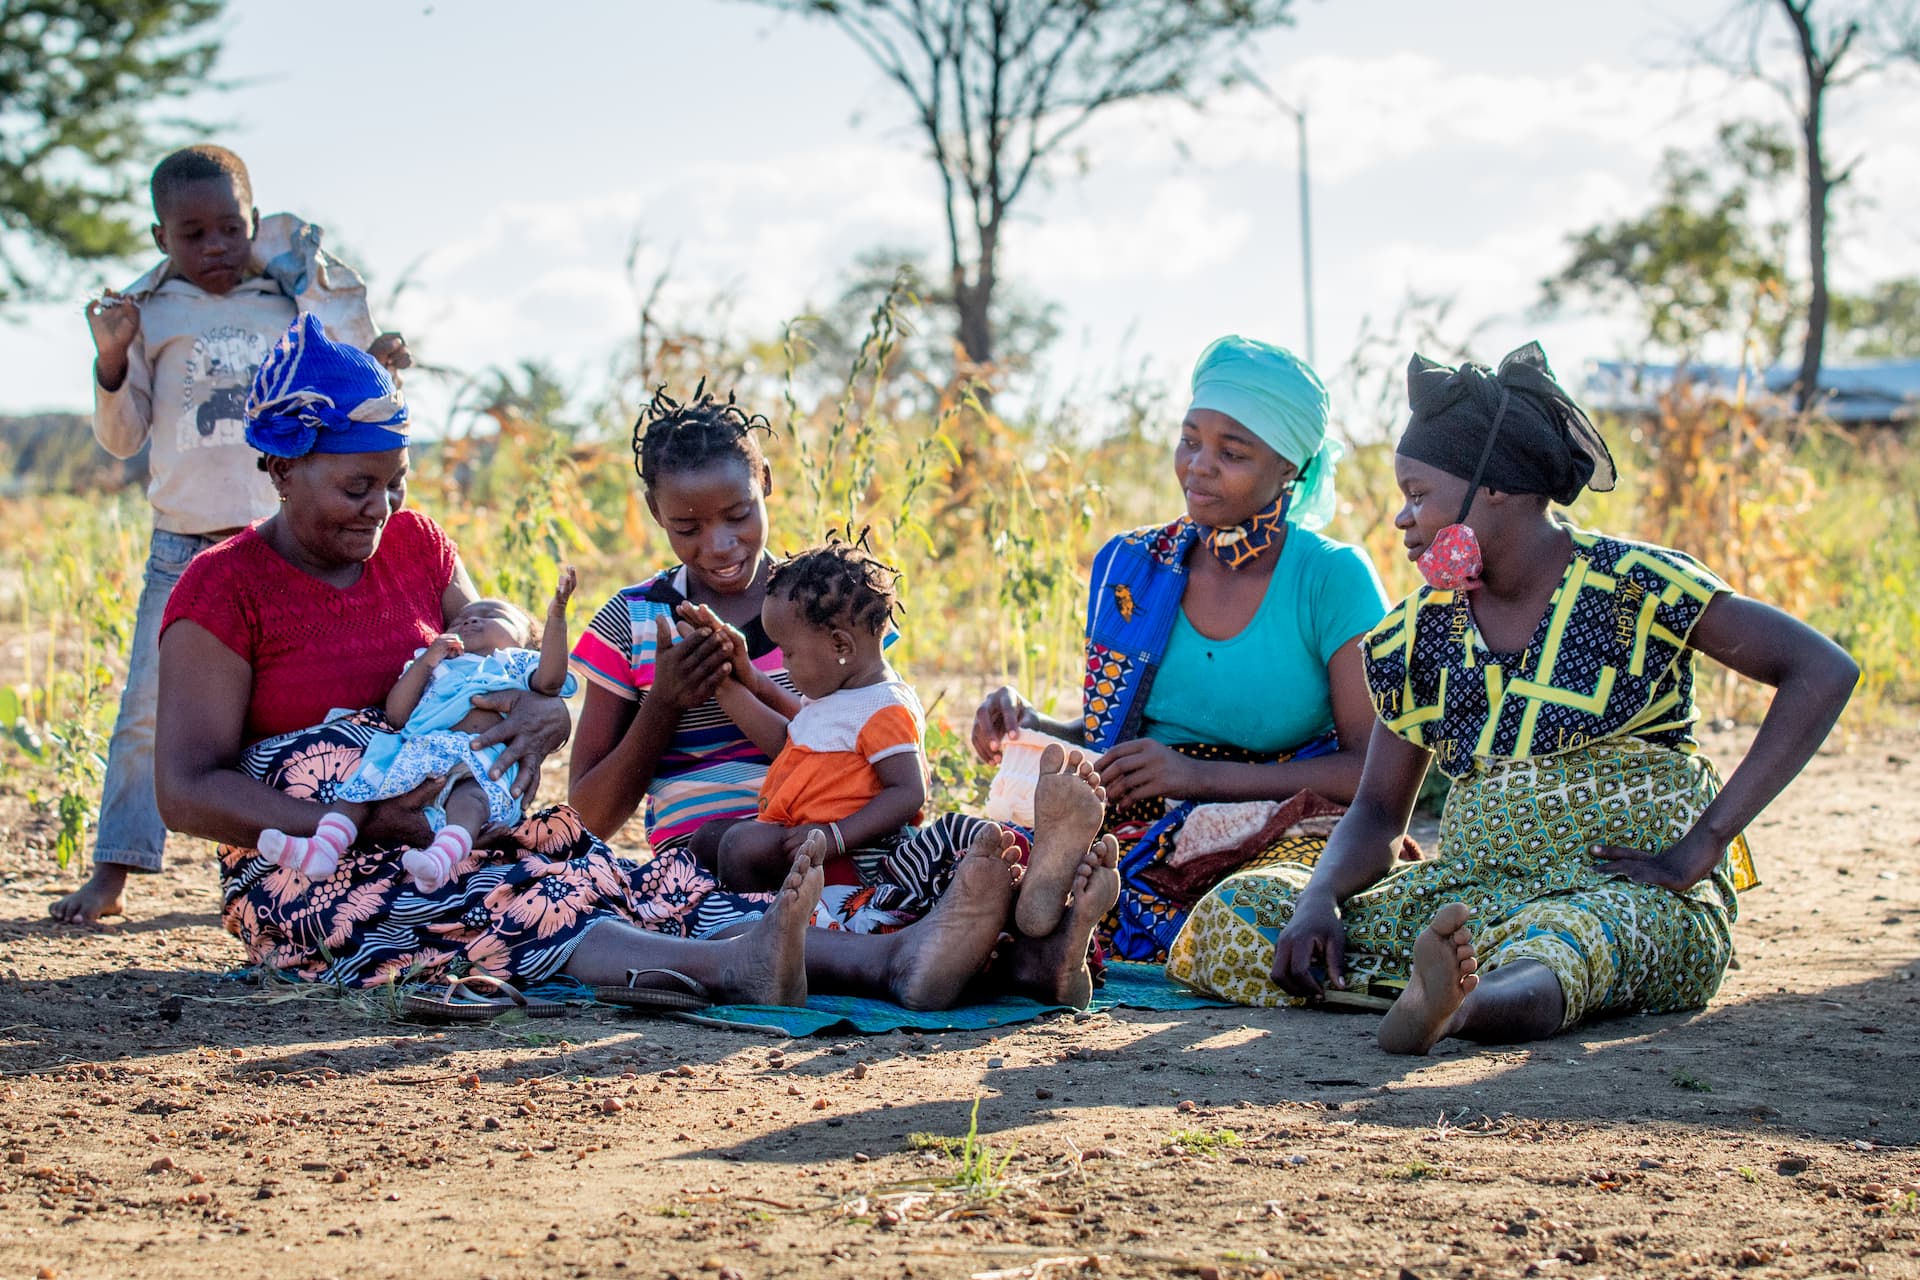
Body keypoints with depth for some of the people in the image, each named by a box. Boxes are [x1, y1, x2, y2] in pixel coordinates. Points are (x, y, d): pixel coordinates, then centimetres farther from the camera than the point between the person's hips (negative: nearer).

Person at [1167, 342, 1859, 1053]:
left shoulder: (1633, 586, -6)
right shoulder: (1421, 632, 11)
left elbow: (1824, 671, -12)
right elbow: (1379, 809, 12)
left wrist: (1702, 846, -17)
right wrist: (1320, 901, -12)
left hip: (1632, 890, -6)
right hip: (1475, 887, 6)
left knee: (1563, 942, -44)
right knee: (1236, 914, -14)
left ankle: (1442, 1002, -74)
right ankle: (1451, 987, -34)